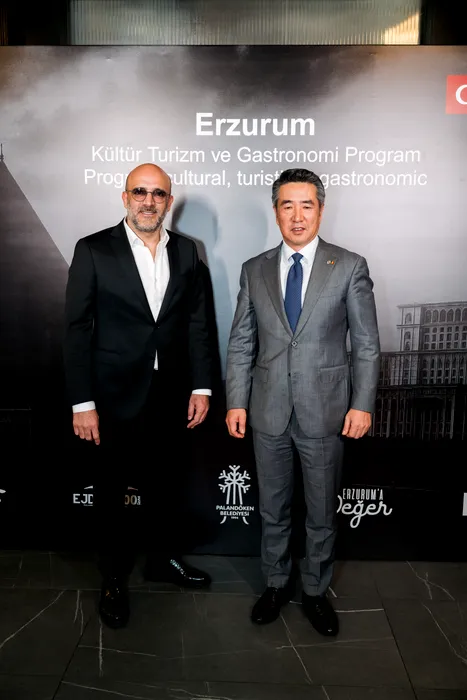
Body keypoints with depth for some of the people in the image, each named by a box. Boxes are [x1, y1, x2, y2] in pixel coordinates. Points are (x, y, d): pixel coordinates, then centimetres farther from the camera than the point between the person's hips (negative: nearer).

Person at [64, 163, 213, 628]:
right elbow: (76, 329, -9)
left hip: (170, 394, 3)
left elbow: (198, 322, 5)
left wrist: (201, 386, 2)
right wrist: (82, 403, -12)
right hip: (114, 396, -3)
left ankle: (164, 558, 42)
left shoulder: (186, 251, 3)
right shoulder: (93, 250, -7)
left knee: (166, 483, 18)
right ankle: (113, 578, 34)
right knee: (111, 490, 13)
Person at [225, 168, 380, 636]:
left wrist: (362, 404, -7)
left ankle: (316, 590, 36)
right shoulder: (254, 270, 4)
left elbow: (366, 344, -2)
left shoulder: (350, 267, -3)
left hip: (325, 411, -2)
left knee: (322, 512, 14)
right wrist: (236, 401, -1)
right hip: (268, 412, 2)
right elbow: (241, 343, 5)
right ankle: (276, 584, 39)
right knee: (272, 509, 17)